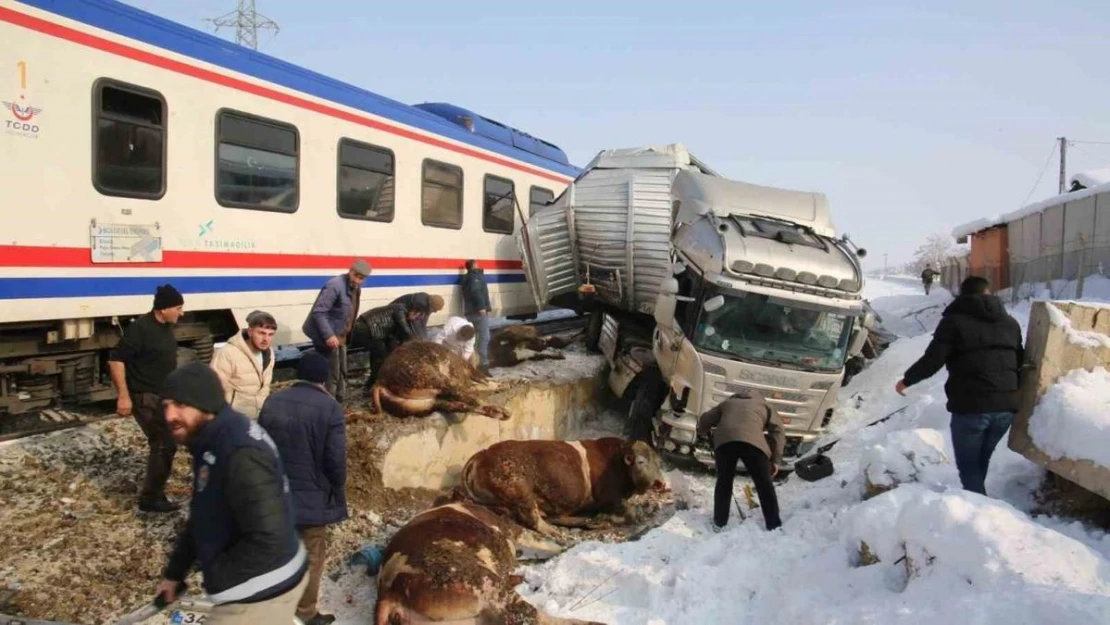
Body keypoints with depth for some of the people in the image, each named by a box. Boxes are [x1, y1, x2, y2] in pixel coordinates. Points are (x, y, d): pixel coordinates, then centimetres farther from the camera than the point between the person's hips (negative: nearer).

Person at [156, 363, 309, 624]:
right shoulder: (214, 441, 3)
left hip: (260, 596, -10)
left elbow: (268, 539, -33)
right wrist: (175, 571, 17)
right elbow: (203, 517, 16)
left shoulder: (241, 455, -30)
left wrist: (214, 577, -20)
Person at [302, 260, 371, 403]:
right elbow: (318, 312, -26)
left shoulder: (355, 288, 7)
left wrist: (345, 335, 15)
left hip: (340, 337, 10)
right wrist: (328, 335, -32)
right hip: (327, 338, -9)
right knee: (331, 375, -6)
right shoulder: (335, 286, -21)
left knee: (342, 373, 17)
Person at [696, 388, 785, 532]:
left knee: (724, 481, 17)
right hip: (752, 441, -2)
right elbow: (778, 430, 19)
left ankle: (719, 523, 19)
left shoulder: (728, 403, 39)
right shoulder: (765, 405, 34)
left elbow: (705, 419, 36)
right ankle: (774, 526, 7)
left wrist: (702, 433, 58)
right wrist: (776, 459, 15)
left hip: (724, 440, 2)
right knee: (764, 484, 7)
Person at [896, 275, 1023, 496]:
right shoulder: (1010, 323, 16)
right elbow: (1021, 362, 21)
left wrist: (906, 380, 5)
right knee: (979, 462, 21)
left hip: (971, 406, -5)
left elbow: (933, 360, -10)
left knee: (969, 467, 5)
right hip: (1006, 406, 6)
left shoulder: (954, 321, -3)